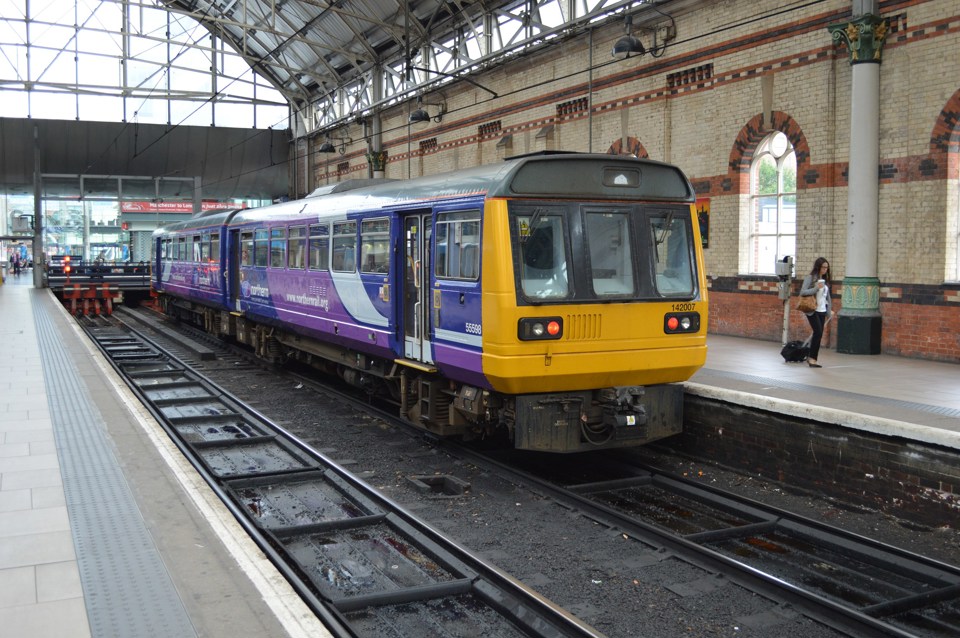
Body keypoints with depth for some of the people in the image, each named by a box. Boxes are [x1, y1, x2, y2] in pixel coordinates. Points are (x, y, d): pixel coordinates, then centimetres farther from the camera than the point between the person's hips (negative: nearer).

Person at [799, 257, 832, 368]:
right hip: (812, 310, -6)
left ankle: (811, 357, 12)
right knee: (818, 332, -15)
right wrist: (816, 288, -21)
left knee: (819, 335, 4)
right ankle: (812, 358, -7)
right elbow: (802, 292, -12)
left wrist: (828, 312, 14)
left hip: (822, 311, 6)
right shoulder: (810, 278, -5)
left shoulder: (825, 280, 13)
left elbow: (827, 297, 18)